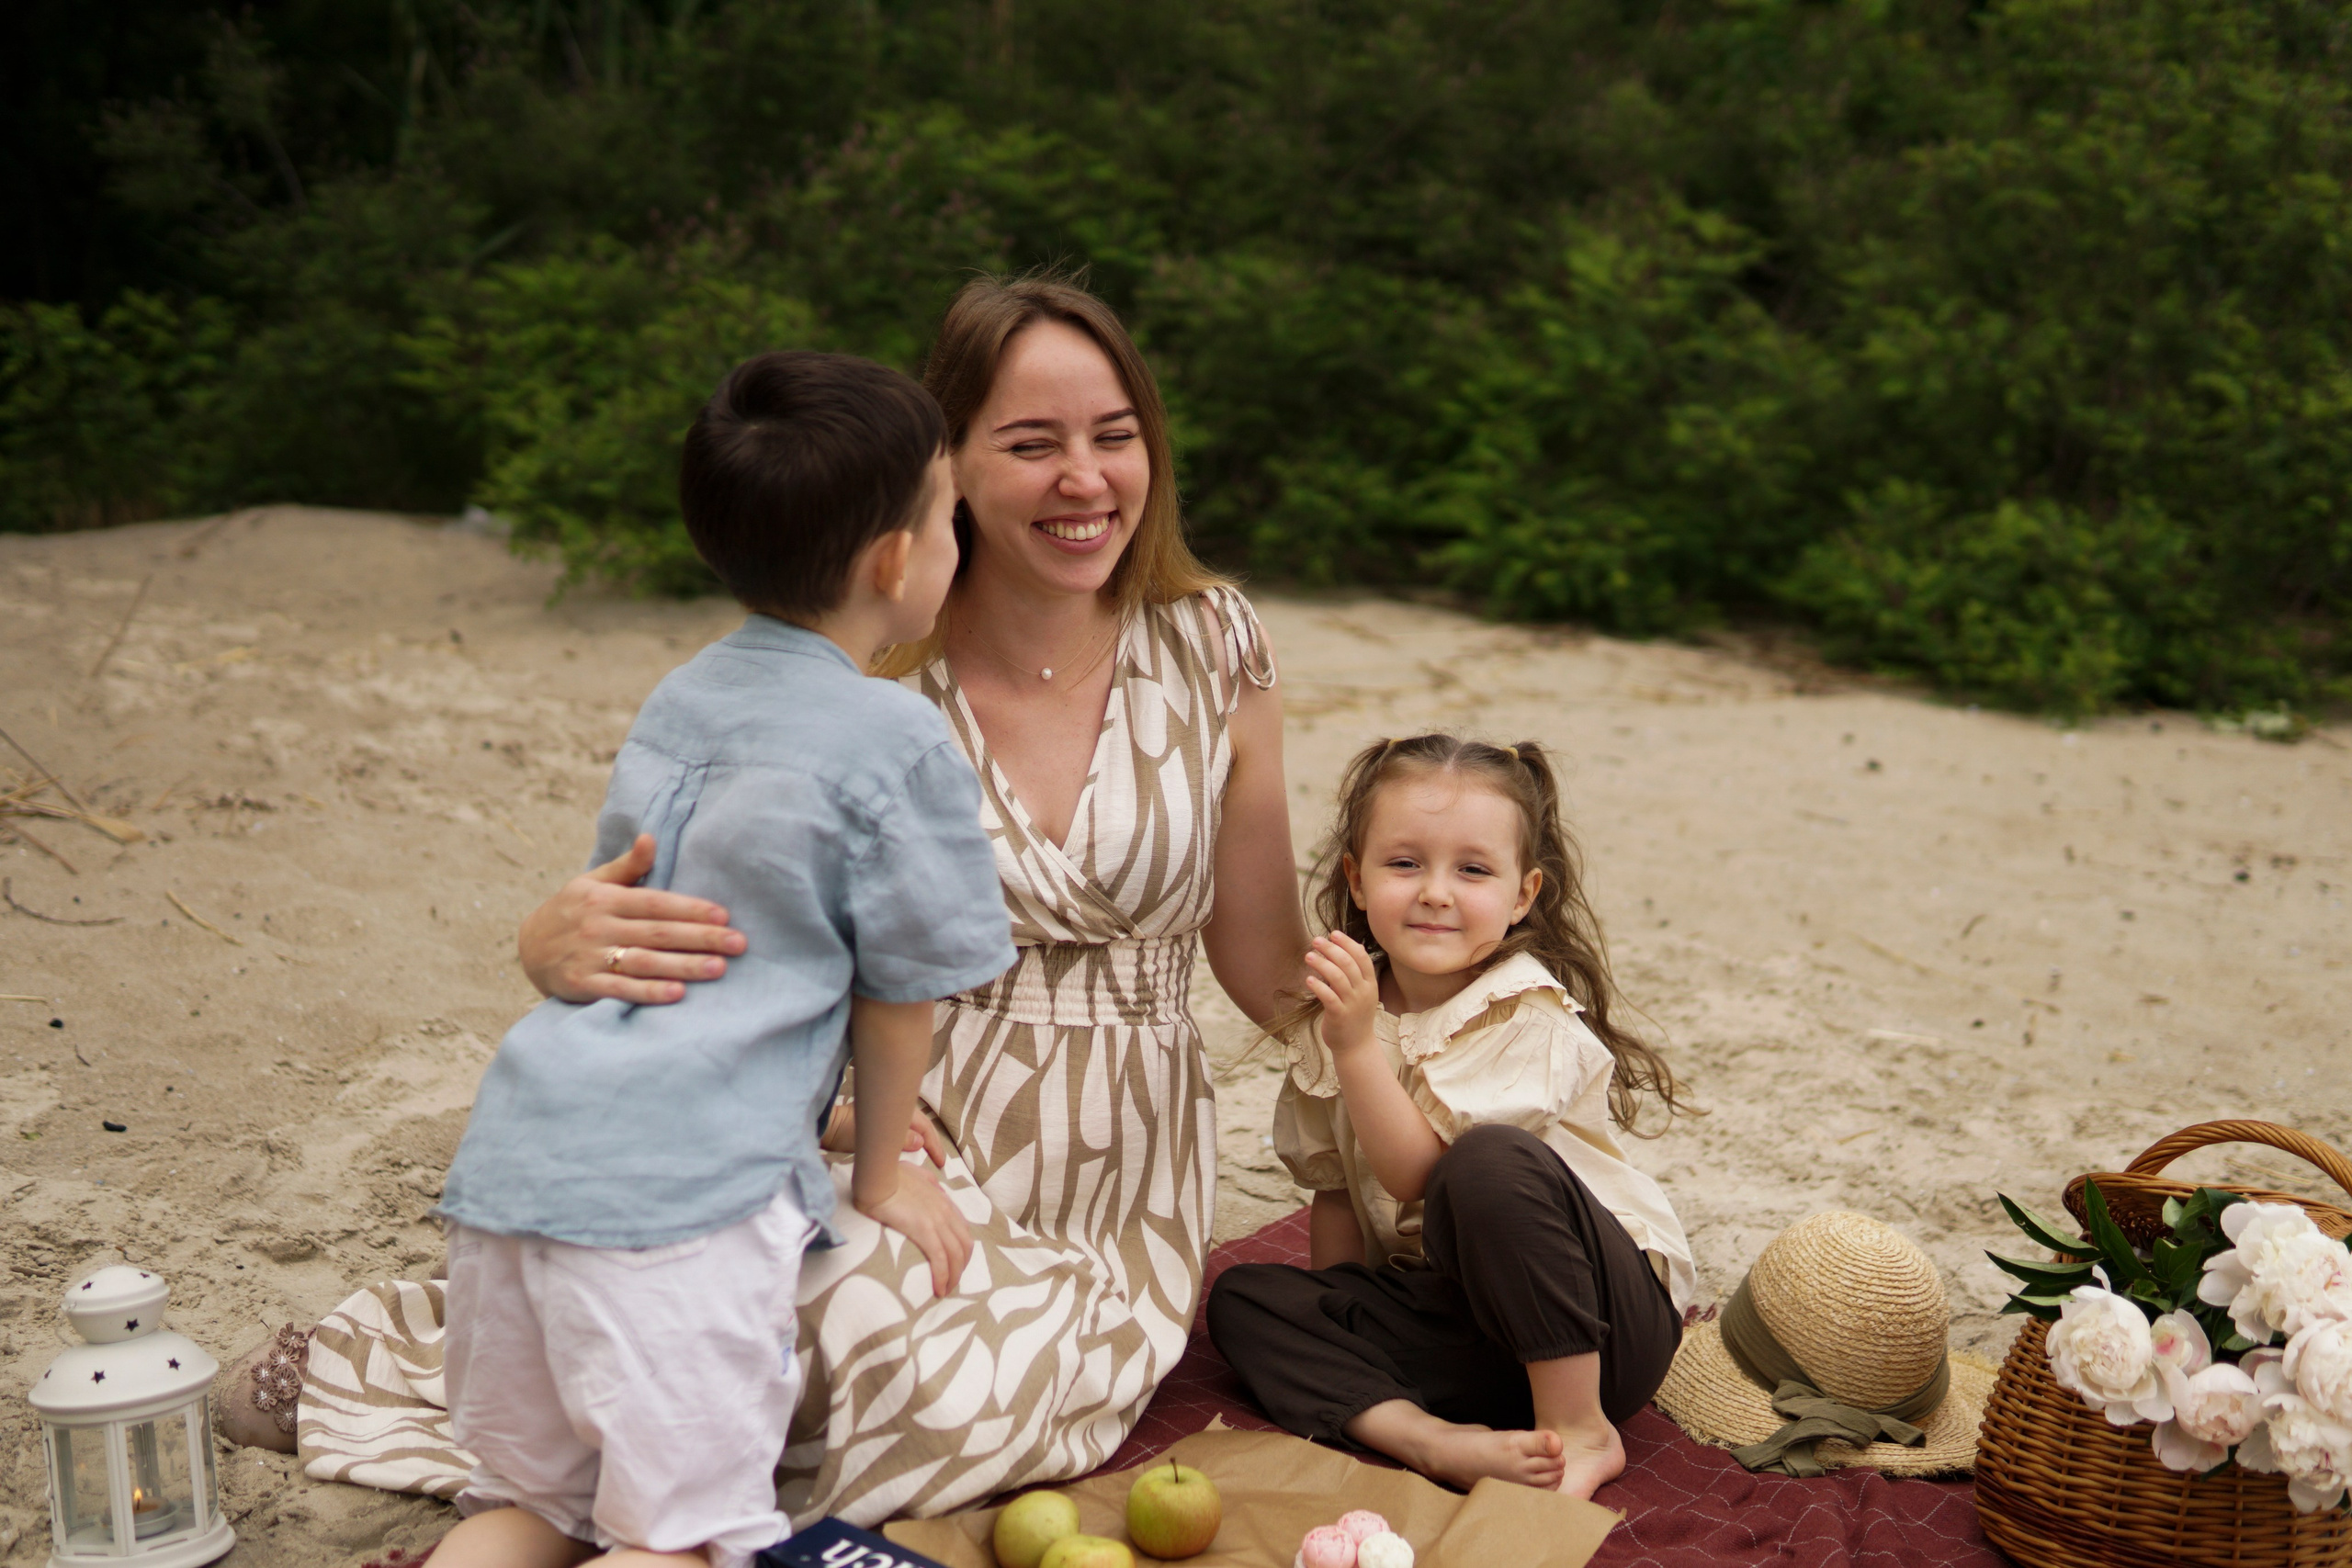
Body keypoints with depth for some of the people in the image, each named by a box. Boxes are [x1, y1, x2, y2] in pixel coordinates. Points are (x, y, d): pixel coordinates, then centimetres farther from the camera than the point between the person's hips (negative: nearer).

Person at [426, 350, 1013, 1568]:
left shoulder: (674, 701, 18)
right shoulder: (900, 746, -5)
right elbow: (898, 997, 3)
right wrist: (883, 1177, 20)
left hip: (513, 1151, 7)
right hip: (683, 1191, -7)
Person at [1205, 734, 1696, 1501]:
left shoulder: (1528, 1018, -14)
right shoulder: (1347, 1009, 4)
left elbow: (1418, 1174, -24)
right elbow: (1335, 1190, 10)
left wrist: (1357, 1045, -31)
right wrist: (1336, 1328, -3)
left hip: (1608, 1316, -6)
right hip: (1455, 1315, 6)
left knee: (1489, 1161, -34)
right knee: (1243, 1299, -11)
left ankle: (1581, 1431, -21)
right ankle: (1432, 1438, -30)